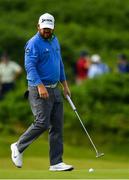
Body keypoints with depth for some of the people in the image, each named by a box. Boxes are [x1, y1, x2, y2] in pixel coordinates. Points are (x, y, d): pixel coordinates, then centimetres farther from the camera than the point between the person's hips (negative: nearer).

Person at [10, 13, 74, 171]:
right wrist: (40, 85, -30)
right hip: (39, 90, -8)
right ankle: (18, 147, 9)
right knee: (42, 123, -12)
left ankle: (56, 163, 5)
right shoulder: (34, 43, -12)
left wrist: (65, 84, 22)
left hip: (54, 89, 8)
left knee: (57, 126, 3)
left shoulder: (54, 41, 14)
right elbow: (29, 66, -20)